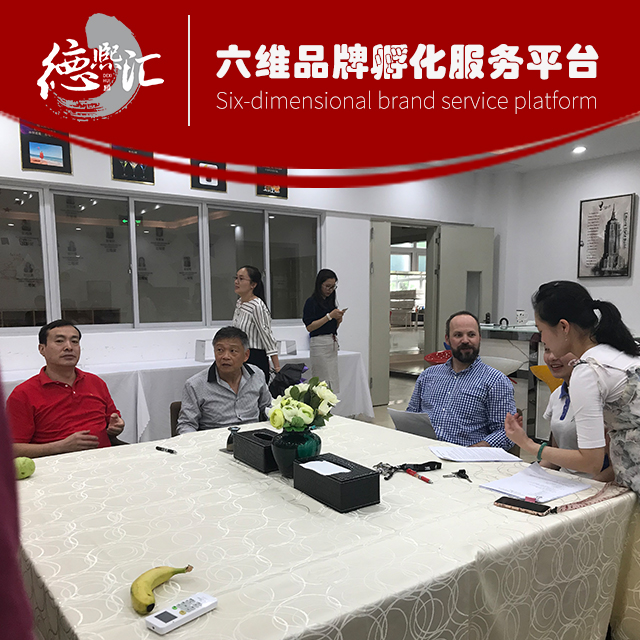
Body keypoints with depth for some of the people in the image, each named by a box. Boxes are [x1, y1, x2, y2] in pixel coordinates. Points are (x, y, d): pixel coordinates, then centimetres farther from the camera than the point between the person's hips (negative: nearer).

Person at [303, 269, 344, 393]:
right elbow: (309, 326, -14)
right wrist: (329, 316, -16)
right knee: (324, 382, -10)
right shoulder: (312, 302, -5)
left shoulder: (331, 301, 16)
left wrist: (338, 319, 0)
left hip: (333, 343, 8)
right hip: (319, 343, -7)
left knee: (333, 382, 7)